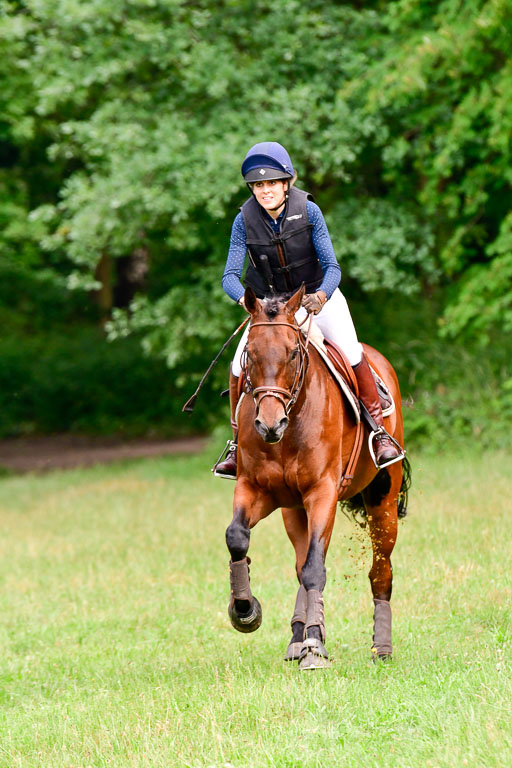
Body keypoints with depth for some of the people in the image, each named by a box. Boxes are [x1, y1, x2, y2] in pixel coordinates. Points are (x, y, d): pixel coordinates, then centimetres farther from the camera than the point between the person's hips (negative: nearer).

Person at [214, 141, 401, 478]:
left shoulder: (308, 211, -17)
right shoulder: (245, 220, -13)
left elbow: (332, 267, -16)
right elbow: (230, 276, -15)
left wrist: (322, 295, -38)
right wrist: (244, 298, -37)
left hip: (318, 294, -1)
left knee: (353, 356, -22)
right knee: (239, 369, -13)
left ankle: (379, 429, -2)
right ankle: (239, 441, 10)